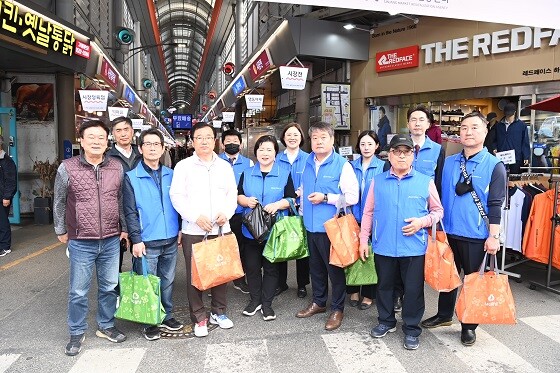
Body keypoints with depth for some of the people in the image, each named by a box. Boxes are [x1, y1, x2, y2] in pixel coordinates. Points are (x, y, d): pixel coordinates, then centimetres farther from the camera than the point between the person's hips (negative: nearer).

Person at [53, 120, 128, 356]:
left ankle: (106, 326, 33)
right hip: (81, 242, -2)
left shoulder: (117, 167, 1)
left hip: (111, 240, 3)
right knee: (78, 291, 8)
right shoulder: (67, 168, -5)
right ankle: (76, 333, 27)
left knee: (109, 287, 14)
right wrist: (61, 231, 9)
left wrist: (124, 228, 11)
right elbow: (59, 203, 5)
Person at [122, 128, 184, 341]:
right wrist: (136, 239, -12)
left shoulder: (171, 175, 8)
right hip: (147, 242, -4)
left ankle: (167, 316, 31)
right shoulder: (131, 177, -3)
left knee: (168, 281, 15)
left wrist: (180, 229, 8)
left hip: (170, 240, 4)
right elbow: (130, 212, -6)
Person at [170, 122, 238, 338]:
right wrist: (196, 217, -14)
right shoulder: (184, 166, 1)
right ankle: (199, 318, 17)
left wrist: (226, 213, -8)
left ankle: (219, 312, 27)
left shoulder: (225, 166, 12)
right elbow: (177, 196, -4)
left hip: (221, 229, 3)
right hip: (193, 230, -3)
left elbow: (232, 194, 11)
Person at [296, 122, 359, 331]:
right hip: (311, 226, 6)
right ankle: (318, 302, 36)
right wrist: (303, 210, 17)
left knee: (335, 268, 6)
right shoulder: (307, 163, 7)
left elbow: (352, 197, -15)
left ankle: (337, 309, 22)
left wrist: (325, 198, -19)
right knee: (315, 267, 19)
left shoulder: (342, 165, -10)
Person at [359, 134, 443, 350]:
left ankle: (412, 329, 27)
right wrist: (363, 239, 5)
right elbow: (368, 212, 7)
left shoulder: (426, 182, -1)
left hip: (414, 248, -1)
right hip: (383, 246, 2)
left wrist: (422, 222, -12)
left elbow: (438, 211, 7)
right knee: (384, 286, 16)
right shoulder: (377, 181, 3)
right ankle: (386, 322, 37)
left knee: (413, 289, 8)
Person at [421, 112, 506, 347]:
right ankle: (444, 315, 36)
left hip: (477, 236, -4)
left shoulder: (494, 166, -7)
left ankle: (469, 326, 27)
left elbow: (496, 204, -10)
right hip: (449, 232, 4)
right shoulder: (449, 162, 5)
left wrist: (493, 236, -14)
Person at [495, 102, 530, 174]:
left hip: (516, 159, -2)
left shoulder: (522, 125, 1)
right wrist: (495, 149, -2)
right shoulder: (499, 126, 8)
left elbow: (525, 142, 1)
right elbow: (496, 141, 16)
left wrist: (526, 157, -4)